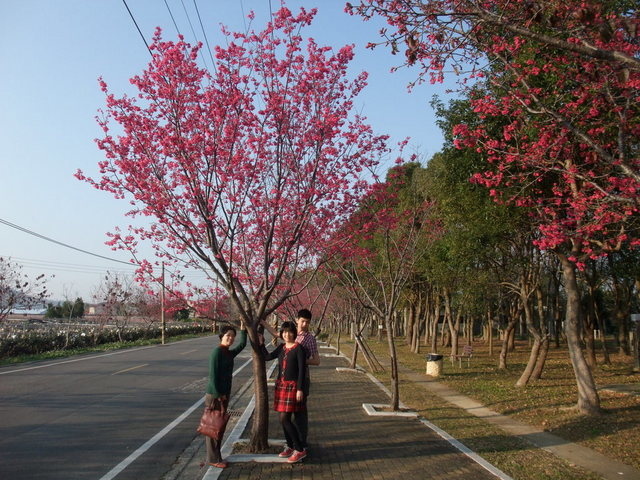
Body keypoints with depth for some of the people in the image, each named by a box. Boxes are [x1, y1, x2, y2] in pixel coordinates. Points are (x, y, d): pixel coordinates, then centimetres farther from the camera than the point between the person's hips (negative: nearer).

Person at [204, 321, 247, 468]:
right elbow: (212, 375, -19)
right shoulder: (217, 352, -16)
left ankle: (216, 456, 25)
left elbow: (242, 344, 27)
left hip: (224, 394, 9)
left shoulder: (229, 353, 9)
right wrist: (217, 395, -18)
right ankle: (213, 459, 8)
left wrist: (243, 329, 23)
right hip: (214, 395, -9)